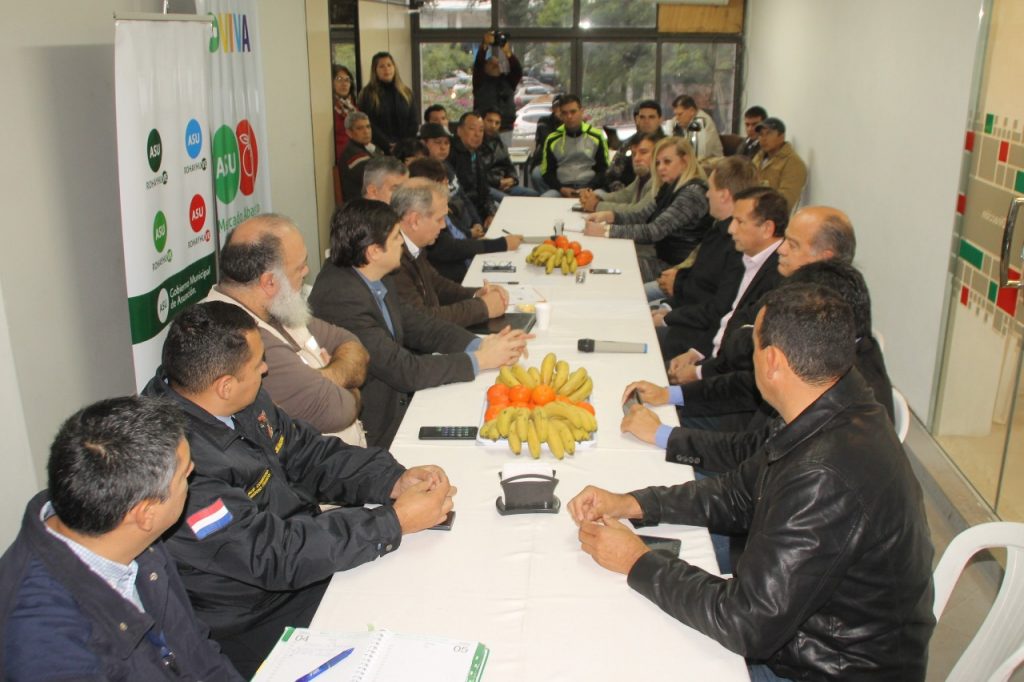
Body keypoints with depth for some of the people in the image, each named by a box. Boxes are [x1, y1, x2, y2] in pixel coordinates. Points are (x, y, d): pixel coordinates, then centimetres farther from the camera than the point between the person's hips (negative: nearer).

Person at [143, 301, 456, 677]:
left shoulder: (242, 403, -5)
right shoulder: (177, 464, -31)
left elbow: (308, 453, 5)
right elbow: (274, 556, -29)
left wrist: (393, 480, -11)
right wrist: (396, 521, -24)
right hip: (259, 622, -8)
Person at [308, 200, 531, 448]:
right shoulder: (342, 298, -26)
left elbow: (417, 325, 7)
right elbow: (403, 370, -26)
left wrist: (479, 344, -8)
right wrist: (479, 360, -18)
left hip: (397, 397, 8)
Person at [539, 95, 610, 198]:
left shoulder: (596, 136, 6)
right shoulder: (552, 139, 8)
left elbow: (604, 169, 8)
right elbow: (547, 172, 11)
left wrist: (588, 189, -8)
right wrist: (561, 188, -9)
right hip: (561, 189, 2)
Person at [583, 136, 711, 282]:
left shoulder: (692, 193, -19)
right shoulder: (671, 188, 10)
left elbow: (654, 231, -26)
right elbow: (643, 215, 6)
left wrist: (606, 231, -30)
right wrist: (609, 215, -12)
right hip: (663, 258, 8)